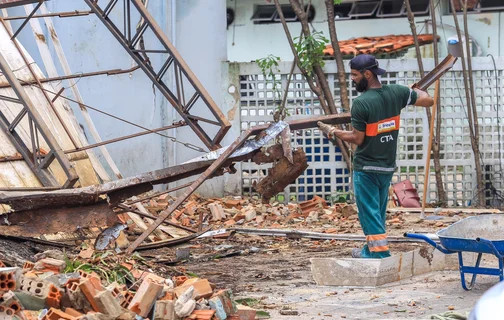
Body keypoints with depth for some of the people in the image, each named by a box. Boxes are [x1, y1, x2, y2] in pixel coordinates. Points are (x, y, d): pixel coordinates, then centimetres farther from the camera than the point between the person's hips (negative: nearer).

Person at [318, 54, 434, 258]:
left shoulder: (361, 103, -20)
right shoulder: (396, 93, -4)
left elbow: (357, 138, -15)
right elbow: (428, 100, 2)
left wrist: (336, 133, 1)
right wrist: (418, 91, 23)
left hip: (366, 168, -7)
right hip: (388, 166, 7)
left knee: (369, 213, -1)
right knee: (378, 212, 17)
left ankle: (381, 254, -4)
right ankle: (371, 251, 27)